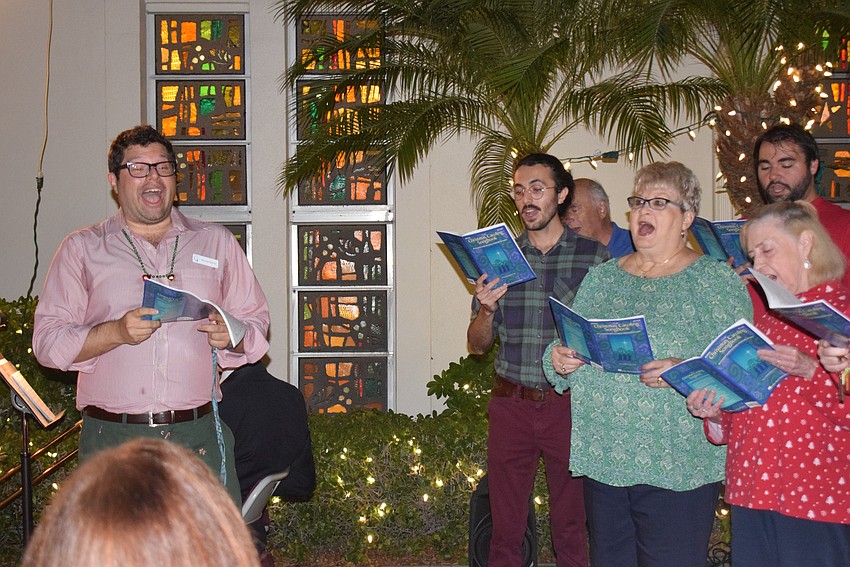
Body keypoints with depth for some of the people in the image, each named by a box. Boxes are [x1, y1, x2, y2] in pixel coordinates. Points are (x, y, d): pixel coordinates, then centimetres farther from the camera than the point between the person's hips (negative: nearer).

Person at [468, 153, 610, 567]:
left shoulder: (595, 257, 2)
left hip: (569, 404, -1)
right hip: (512, 404, 2)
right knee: (505, 526, 6)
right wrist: (487, 309, -10)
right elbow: (478, 344, 10)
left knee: (571, 529, 5)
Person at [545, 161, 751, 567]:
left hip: (677, 469, -5)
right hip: (601, 459, 5)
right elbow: (568, 347, 19)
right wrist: (559, 360, -3)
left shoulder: (716, 279, -1)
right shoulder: (601, 277, 14)